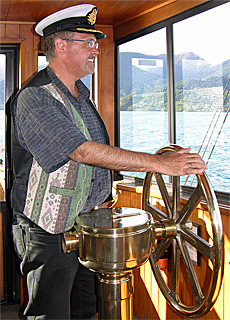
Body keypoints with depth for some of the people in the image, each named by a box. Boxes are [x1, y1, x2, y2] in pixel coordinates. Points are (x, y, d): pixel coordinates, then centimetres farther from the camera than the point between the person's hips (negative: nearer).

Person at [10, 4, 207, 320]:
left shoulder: (82, 96, 13)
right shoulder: (35, 98, -17)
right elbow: (83, 152, -29)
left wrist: (102, 205, 16)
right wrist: (160, 162, -30)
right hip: (48, 233, -8)